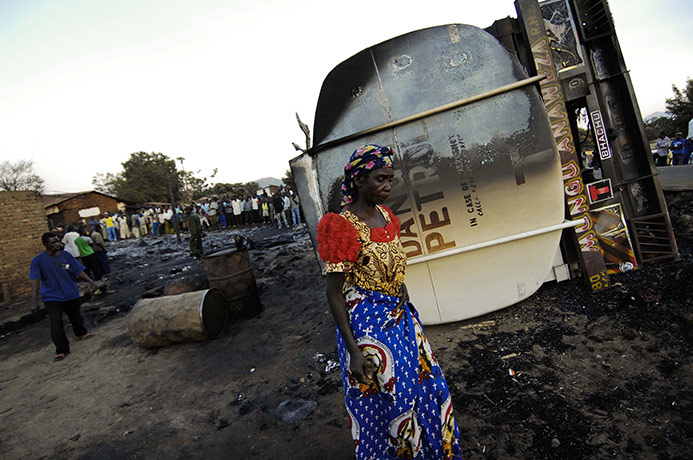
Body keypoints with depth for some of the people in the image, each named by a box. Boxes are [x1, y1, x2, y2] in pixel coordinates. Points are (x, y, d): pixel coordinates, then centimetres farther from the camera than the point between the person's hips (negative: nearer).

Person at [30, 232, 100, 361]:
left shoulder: (65, 255, -5)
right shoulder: (38, 260, -11)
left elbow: (79, 271, 1)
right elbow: (35, 281, -12)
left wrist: (91, 282, -5)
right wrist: (34, 301, -15)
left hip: (71, 294, 3)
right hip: (52, 297, -3)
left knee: (75, 316, 20)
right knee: (56, 324, -11)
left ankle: (81, 333, 48)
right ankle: (61, 350, 1)